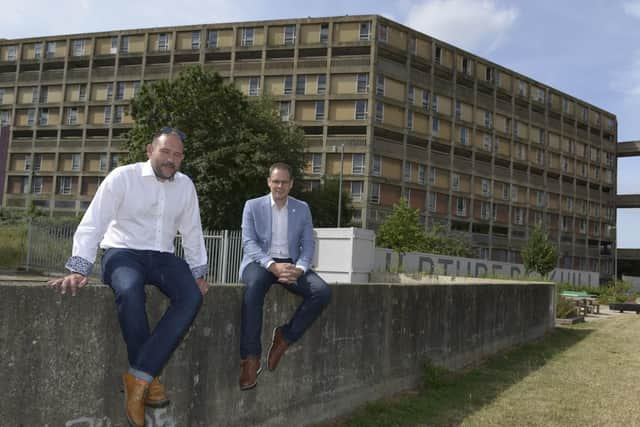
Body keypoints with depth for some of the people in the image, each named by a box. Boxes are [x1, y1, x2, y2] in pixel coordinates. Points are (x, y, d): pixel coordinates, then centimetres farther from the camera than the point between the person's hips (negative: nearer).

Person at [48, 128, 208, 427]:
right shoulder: (123, 177, -8)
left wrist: (198, 272, 6)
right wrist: (79, 270, -22)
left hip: (162, 257, 4)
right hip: (123, 253, -4)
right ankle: (149, 377, -21)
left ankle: (139, 374, -27)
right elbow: (93, 224, -13)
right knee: (130, 290, -38)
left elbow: (192, 232, 13)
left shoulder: (186, 185, 6)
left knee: (192, 296, -25)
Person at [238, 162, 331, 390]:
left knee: (323, 291, -24)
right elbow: (248, 242, -5)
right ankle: (251, 358, -33)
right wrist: (272, 265, -22)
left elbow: (308, 243, 7)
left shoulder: (302, 209, 11)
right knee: (254, 287, -38)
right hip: (260, 262, -3)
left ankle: (285, 337, -10)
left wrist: (299, 268, -15)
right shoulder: (253, 206, 4)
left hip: (291, 263, 3)